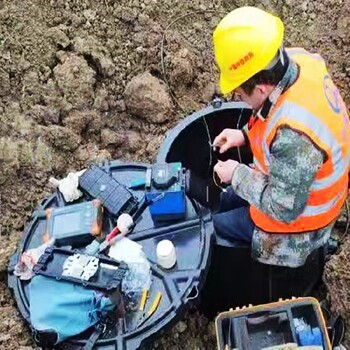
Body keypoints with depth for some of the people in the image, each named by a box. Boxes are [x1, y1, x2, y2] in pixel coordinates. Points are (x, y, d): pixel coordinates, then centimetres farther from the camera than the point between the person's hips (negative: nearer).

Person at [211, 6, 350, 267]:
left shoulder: (295, 137, -44)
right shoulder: (297, 60, -20)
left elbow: (284, 209, -30)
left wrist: (237, 175, -19)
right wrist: (246, 134, -4)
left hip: (295, 214, -8)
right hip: (290, 181, 8)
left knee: (212, 229, 7)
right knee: (227, 201, 25)